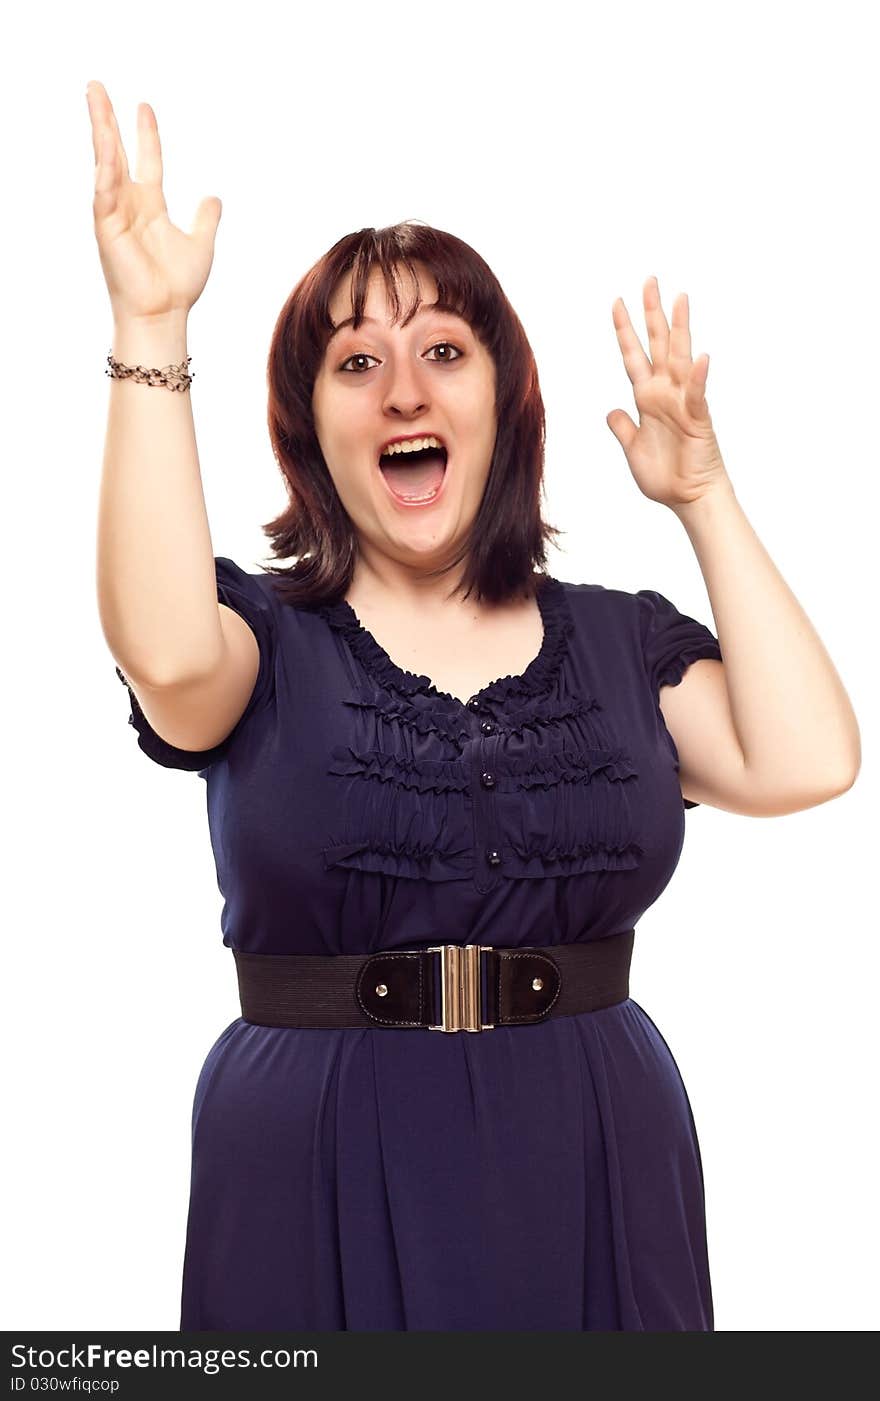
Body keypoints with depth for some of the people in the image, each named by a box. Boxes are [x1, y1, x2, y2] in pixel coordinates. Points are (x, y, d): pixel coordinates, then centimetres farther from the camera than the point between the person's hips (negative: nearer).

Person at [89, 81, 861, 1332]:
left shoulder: (622, 640, 7)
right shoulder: (265, 636, 0)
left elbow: (804, 763, -9)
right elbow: (166, 655, -24)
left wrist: (705, 500, -1)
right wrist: (152, 332, -22)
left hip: (596, 1170, 3)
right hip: (327, 1188, -2)